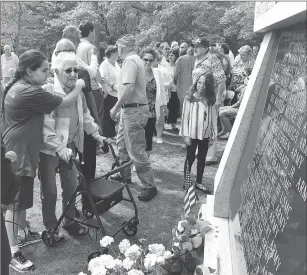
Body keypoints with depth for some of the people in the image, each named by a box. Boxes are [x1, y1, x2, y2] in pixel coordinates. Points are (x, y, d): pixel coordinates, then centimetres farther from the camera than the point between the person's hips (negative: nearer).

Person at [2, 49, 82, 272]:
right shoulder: (30, 93, -23)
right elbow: (66, 103, -17)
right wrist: (79, 87, 0)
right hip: (20, 154, -10)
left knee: (22, 198, 21)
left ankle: (23, 234, 39)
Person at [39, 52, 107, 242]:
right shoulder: (48, 92, -19)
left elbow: (85, 116, 14)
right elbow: (45, 125, -24)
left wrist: (96, 134, 12)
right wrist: (59, 147, -30)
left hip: (69, 147, 6)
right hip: (49, 149, -6)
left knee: (71, 185, 13)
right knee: (50, 190, 6)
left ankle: (70, 221, 33)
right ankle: (50, 227, 25)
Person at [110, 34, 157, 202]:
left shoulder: (130, 61, -15)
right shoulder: (136, 59, 16)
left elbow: (129, 88, -25)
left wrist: (116, 107, -16)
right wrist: (120, 107, 14)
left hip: (133, 110, -11)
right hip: (130, 109, 11)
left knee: (136, 150, -6)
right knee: (121, 143, 21)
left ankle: (150, 186, 3)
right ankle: (124, 175, 36)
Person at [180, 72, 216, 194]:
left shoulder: (210, 101, 0)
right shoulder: (190, 98, -9)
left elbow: (213, 119, 4)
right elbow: (185, 117, -8)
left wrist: (212, 136, 3)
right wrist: (186, 135, -11)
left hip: (205, 135, 3)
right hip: (192, 134, -3)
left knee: (202, 160, 13)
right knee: (190, 159, 8)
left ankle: (198, 182, 27)